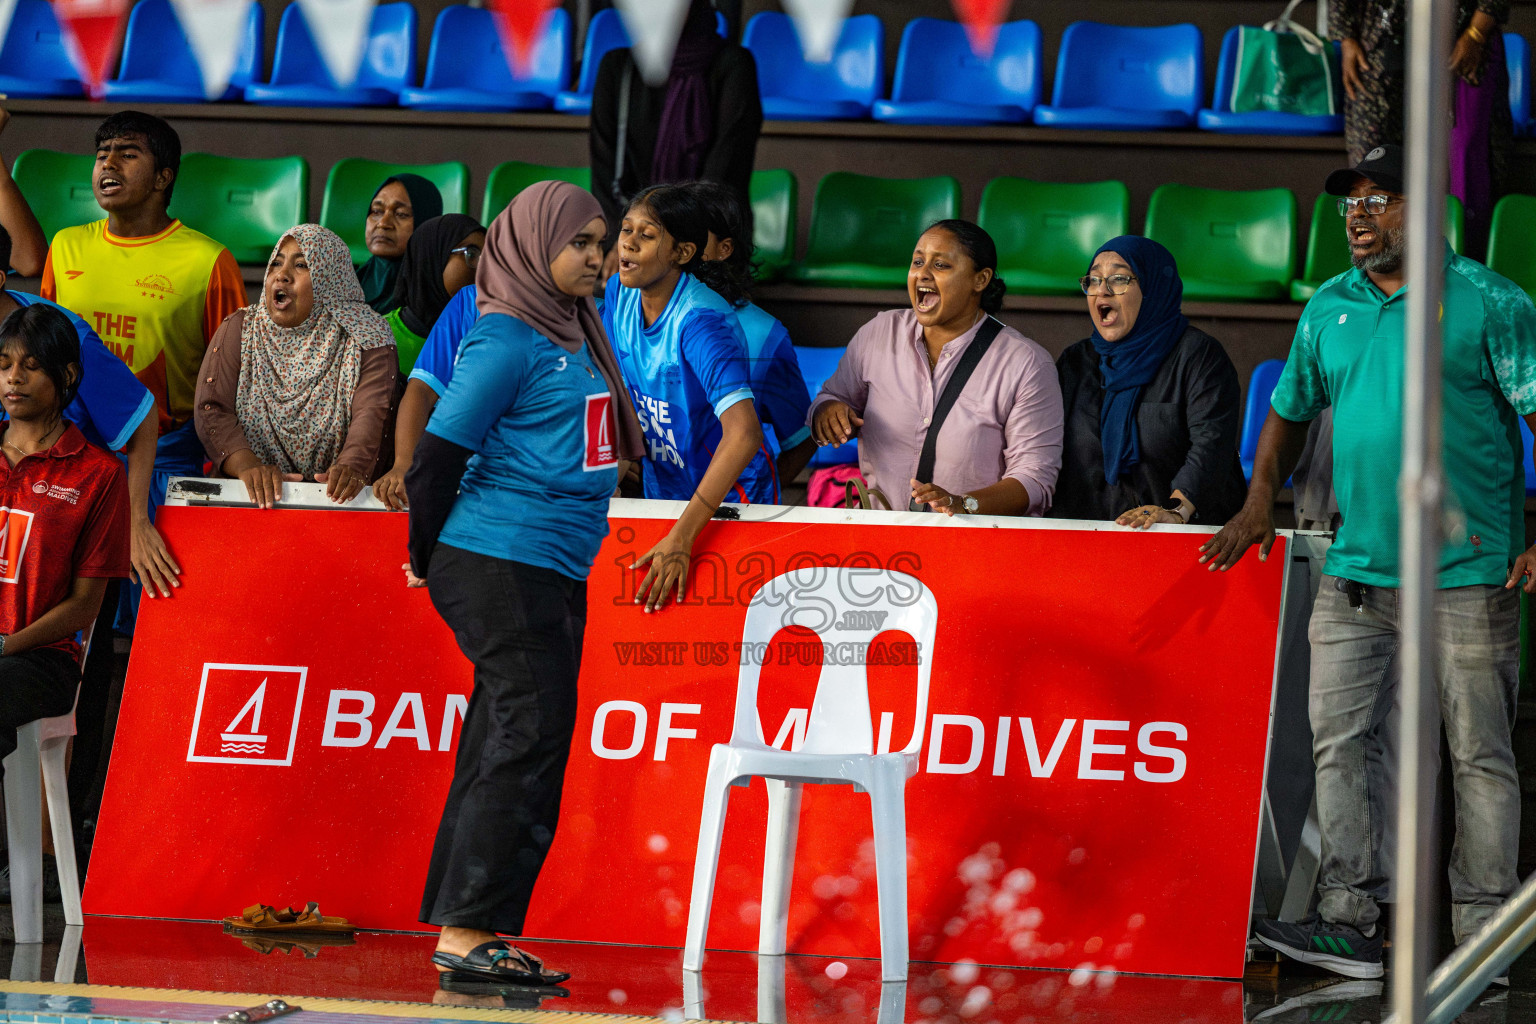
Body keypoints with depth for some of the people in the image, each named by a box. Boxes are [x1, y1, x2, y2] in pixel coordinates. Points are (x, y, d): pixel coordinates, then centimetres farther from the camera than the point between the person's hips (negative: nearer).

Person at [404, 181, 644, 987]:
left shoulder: (572, 335, 16)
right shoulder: (505, 340, -11)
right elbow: (439, 454, -11)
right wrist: (430, 557, 0)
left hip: (555, 572, 9)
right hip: (499, 564, -9)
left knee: (511, 748, 8)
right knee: (526, 739, -12)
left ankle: (472, 933, 11)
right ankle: (466, 932, -11)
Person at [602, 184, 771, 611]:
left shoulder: (701, 323, -29)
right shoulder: (620, 295, -7)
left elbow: (743, 434, -40)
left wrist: (682, 537, -43)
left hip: (730, 500, -7)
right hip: (664, 492, 7)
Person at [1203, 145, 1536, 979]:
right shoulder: (1328, 309, 12)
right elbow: (1289, 412, 23)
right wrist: (1261, 500, 9)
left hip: (1468, 573, -5)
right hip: (1357, 570, 5)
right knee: (1337, 741, 1)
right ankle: (1348, 920, 5)